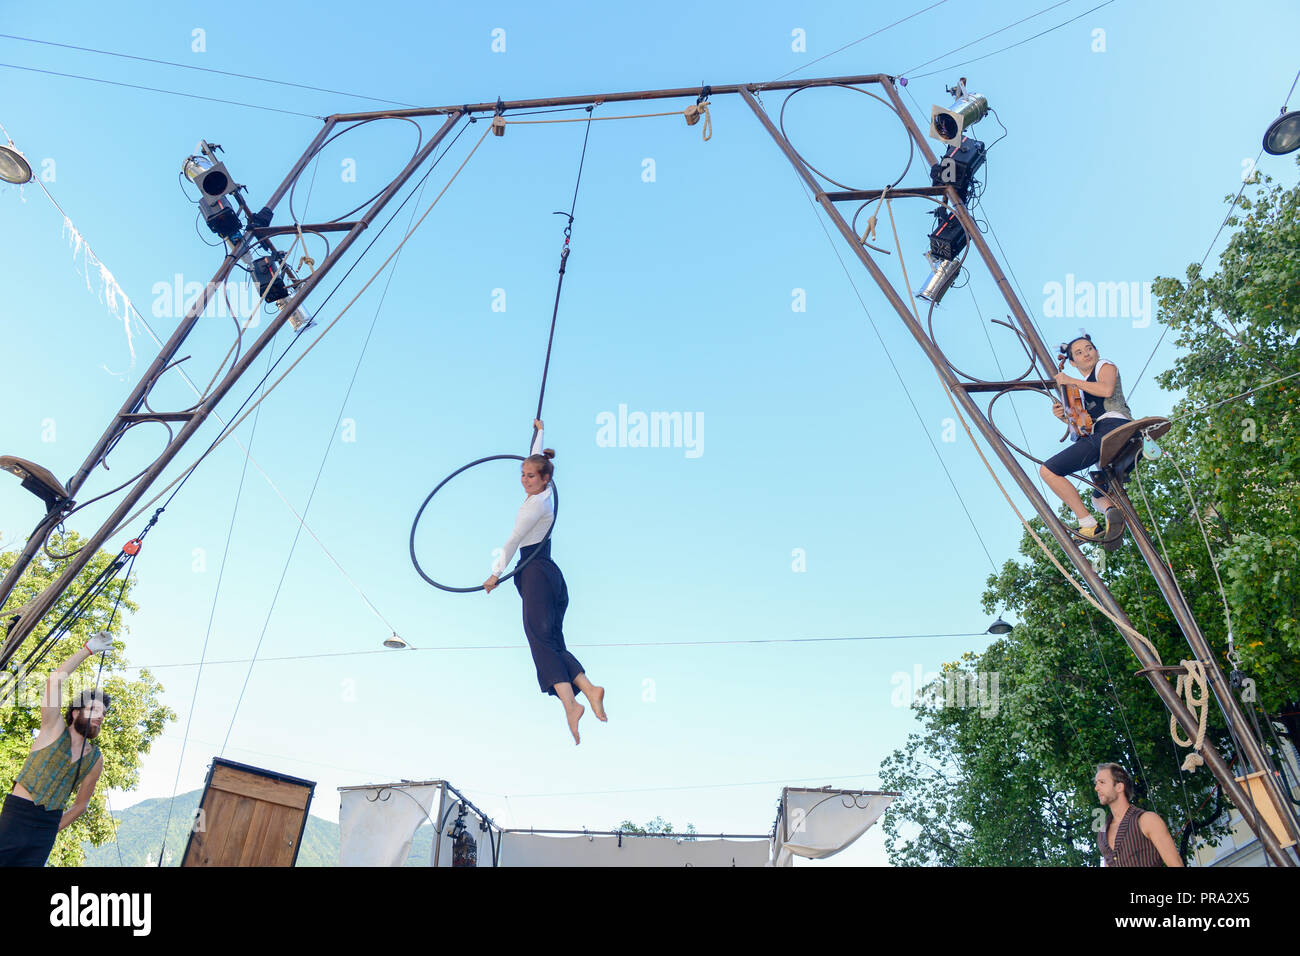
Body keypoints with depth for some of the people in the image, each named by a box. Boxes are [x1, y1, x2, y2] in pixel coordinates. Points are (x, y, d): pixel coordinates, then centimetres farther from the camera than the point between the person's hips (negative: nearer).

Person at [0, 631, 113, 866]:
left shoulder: (95, 759, 9)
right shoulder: (54, 729, 1)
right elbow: (55, 679, -9)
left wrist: (52, 829, 8)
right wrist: (87, 649, -9)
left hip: (47, 826, 3)